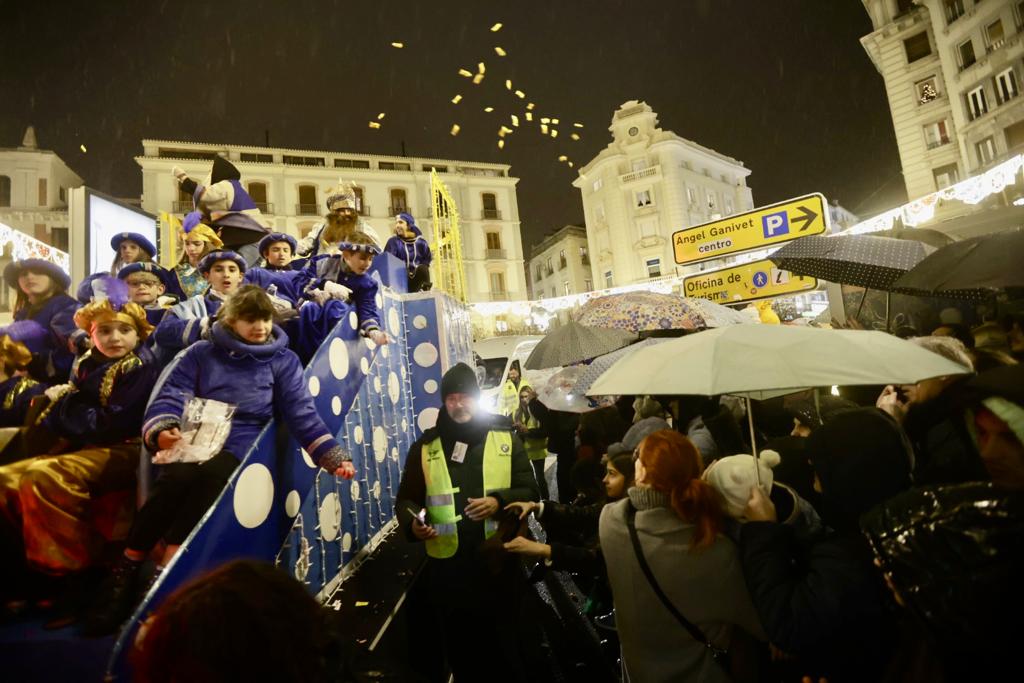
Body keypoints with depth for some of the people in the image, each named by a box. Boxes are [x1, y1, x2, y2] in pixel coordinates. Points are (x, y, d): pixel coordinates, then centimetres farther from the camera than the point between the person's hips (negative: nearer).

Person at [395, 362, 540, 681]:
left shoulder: (505, 438, -1)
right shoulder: (425, 446, 1)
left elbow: (530, 491, -1)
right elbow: (406, 499, 7)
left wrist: (499, 502, -19)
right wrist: (413, 524, -14)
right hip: (448, 567, 1)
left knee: (505, 646, 13)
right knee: (459, 649, 15)